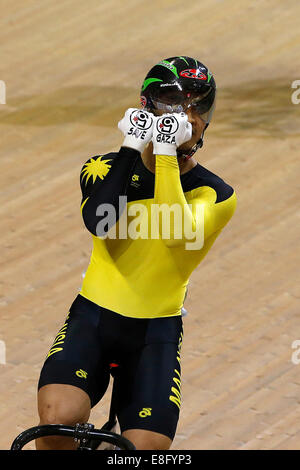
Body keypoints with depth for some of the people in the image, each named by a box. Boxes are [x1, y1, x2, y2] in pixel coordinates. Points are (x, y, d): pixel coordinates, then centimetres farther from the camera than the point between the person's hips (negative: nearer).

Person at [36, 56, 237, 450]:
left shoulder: (215, 194, 0)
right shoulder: (105, 168, 4)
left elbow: (177, 232, -22)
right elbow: (99, 221, -19)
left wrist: (166, 153, -25)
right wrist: (132, 147, -20)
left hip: (156, 333, 0)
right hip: (93, 318, 0)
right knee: (58, 418, -27)